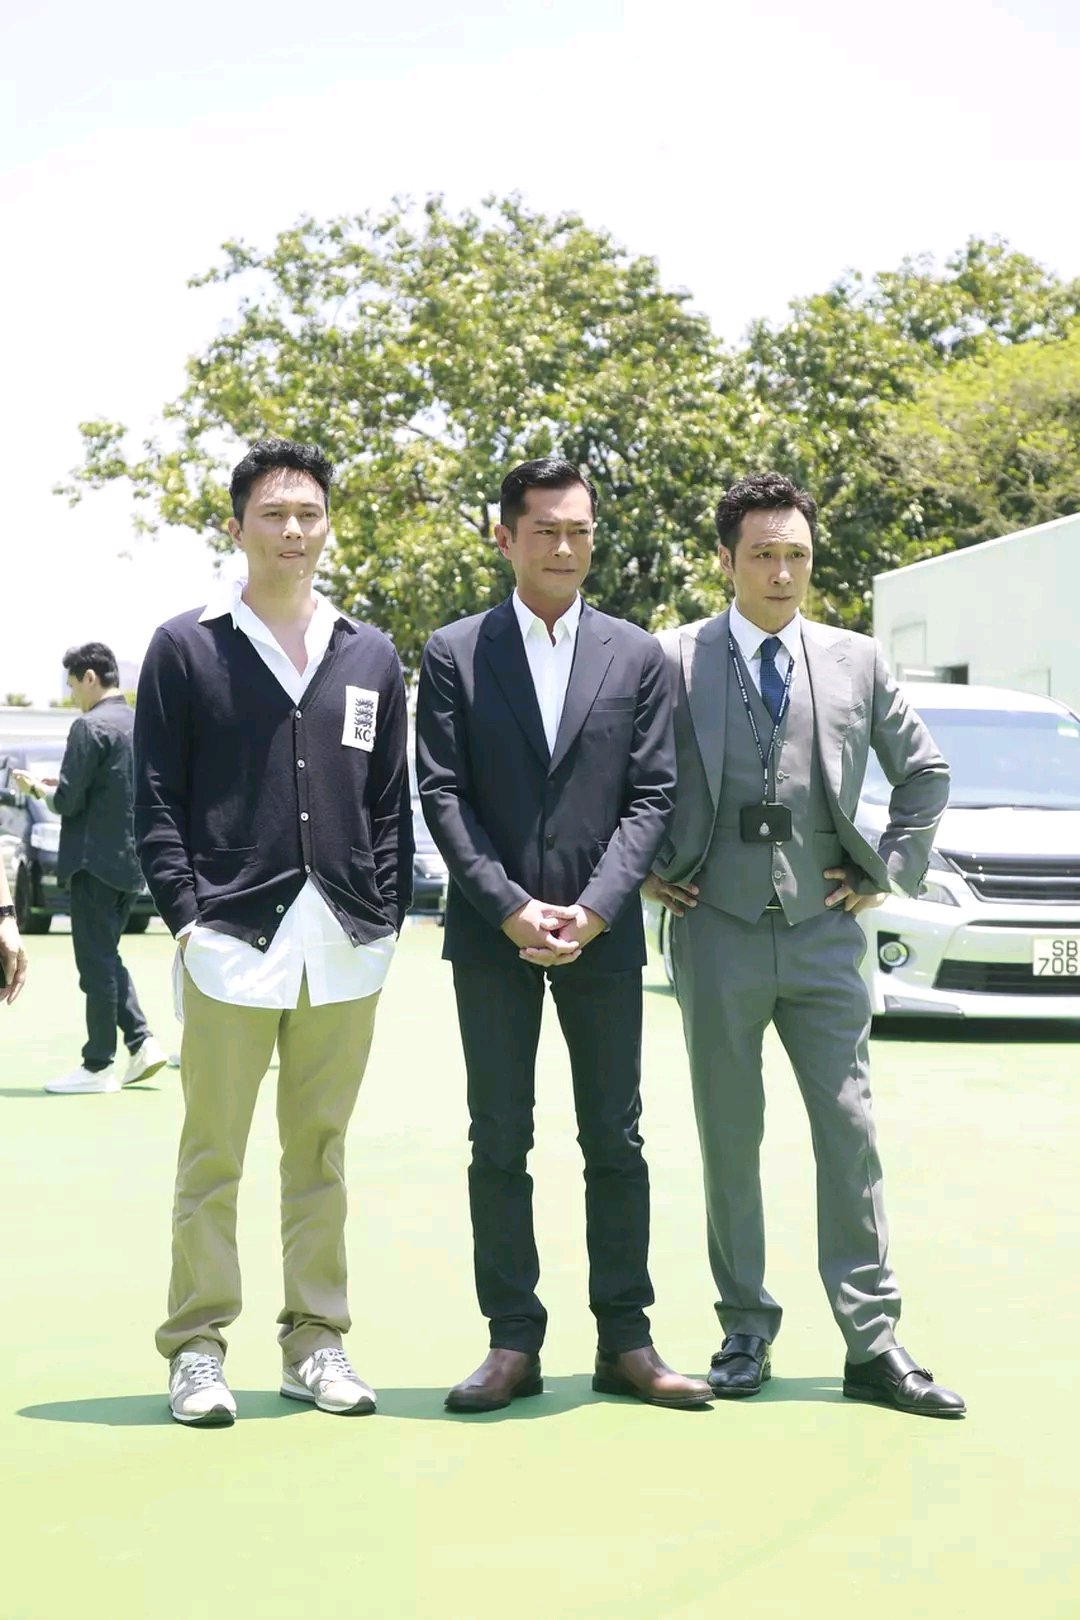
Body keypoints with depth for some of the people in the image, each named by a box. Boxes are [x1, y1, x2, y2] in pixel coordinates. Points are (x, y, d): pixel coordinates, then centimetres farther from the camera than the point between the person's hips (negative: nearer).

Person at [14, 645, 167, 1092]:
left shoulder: (90, 727, -15)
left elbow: (68, 800, -16)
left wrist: (38, 788, 4)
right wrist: (62, 788, 18)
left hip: (96, 861, -8)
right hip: (132, 861, 8)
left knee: (96, 962, -1)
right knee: (106, 957, 18)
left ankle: (98, 1066, 4)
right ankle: (141, 1042, 9)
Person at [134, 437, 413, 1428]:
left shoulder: (371, 658, 13)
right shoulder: (186, 648, 4)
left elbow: (390, 804, 14)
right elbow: (157, 800, 1)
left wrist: (386, 917, 4)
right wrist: (186, 915, -7)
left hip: (346, 947, 3)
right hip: (231, 939, -3)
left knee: (321, 1152, 9)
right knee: (213, 1154, 0)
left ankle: (316, 1341, 18)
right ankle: (197, 1347, 9)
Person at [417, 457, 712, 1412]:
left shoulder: (637, 656, 7)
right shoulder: (453, 655, 4)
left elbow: (651, 795, 2)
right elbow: (442, 794, -2)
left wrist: (595, 909, -11)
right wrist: (511, 908, -12)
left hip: (602, 934, 1)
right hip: (492, 935, -1)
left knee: (616, 1142, 5)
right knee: (500, 1144, 3)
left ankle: (625, 1343, 12)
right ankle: (514, 1343, 9)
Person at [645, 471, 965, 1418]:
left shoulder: (856, 661, 7)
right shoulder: (675, 660, 0)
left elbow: (925, 770, 17)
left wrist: (891, 869, 8)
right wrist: (647, 870, 2)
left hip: (824, 933, 1)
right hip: (717, 931, -1)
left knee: (850, 1134, -1)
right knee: (730, 1140, 6)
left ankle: (873, 1344, 4)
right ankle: (745, 1332, 17)